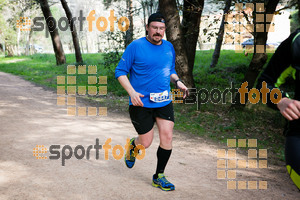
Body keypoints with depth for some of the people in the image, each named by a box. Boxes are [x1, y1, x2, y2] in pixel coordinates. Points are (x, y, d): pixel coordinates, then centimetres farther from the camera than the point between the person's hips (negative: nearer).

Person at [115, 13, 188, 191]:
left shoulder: (169, 47, 8)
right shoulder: (136, 46, -8)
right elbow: (120, 71, -6)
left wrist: (178, 81, 1)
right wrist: (132, 92, -19)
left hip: (164, 102, 5)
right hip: (141, 103, -4)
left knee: (167, 137, -3)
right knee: (146, 143, 1)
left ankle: (159, 177, 15)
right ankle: (132, 146, 40)